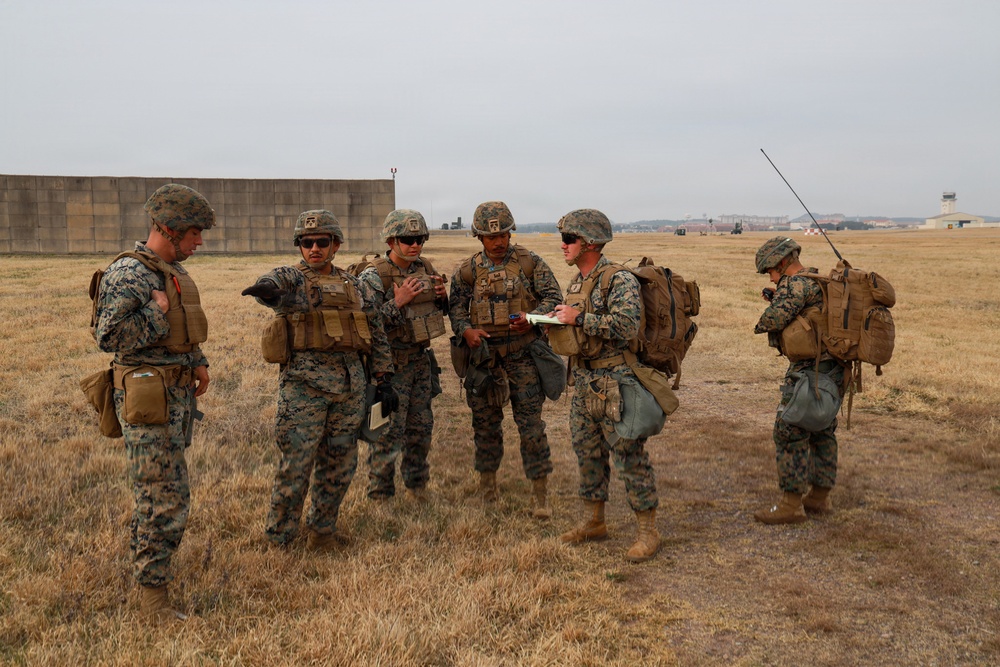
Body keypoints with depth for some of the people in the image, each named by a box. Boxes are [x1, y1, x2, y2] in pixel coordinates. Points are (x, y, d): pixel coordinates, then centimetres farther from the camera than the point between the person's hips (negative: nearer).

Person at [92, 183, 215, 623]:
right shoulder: (128, 273, -16)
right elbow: (109, 336, -22)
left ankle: (146, 558, 35)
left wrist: (197, 362, 14)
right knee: (167, 498, -7)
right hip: (148, 399, -9)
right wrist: (157, 312, -18)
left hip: (179, 393, 9)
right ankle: (152, 595, 3)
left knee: (156, 492, 20)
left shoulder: (173, 272, 13)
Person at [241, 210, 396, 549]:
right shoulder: (290, 278, 1)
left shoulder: (356, 287, 13)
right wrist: (267, 288, -49)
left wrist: (383, 381, 10)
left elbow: (377, 336, 17)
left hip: (350, 385, 4)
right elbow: (273, 283, -25)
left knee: (340, 464, 10)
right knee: (296, 464, -2)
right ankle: (279, 537, 14)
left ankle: (322, 529, 26)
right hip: (304, 384, -4)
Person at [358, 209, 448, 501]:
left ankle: (416, 483, 32)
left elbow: (438, 310, 19)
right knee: (389, 431, -2)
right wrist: (397, 302, -25)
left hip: (422, 359, 6)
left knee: (421, 427, 15)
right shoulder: (373, 277, -15)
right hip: (391, 364, -6)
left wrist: (442, 296, -3)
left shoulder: (425, 268, 5)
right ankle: (380, 494, 12)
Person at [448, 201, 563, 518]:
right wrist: (466, 331, -13)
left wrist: (531, 318, -18)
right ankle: (487, 480, 30)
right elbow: (456, 307, 7)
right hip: (484, 353, 2)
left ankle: (540, 492, 3)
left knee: (530, 422, -4)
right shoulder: (468, 271, 5)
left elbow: (553, 297, 0)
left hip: (523, 353, -2)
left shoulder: (530, 262, 0)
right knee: (485, 421, 12)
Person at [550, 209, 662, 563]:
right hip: (584, 381, 9)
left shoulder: (620, 279, -14)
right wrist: (557, 322, 4)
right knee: (587, 453, 16)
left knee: (630, 456, -2)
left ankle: (648, 532, 8)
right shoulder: (576, 283, 13)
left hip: (615, 383, -9)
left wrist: (579, 318, -23)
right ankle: (593, 521, 30)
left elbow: (626, 326, -28)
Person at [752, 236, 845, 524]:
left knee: (790, 433, -5)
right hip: (833, 369, 10)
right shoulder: (820, 281, 16)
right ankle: (819, 496, 26)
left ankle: (791, 505, -2)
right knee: (822, 431, 16)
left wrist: (767, 312, -3)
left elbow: (775, 319, -26)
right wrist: (777, 298, 12)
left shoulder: (797, 283, -16)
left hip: (810, 371, -10)